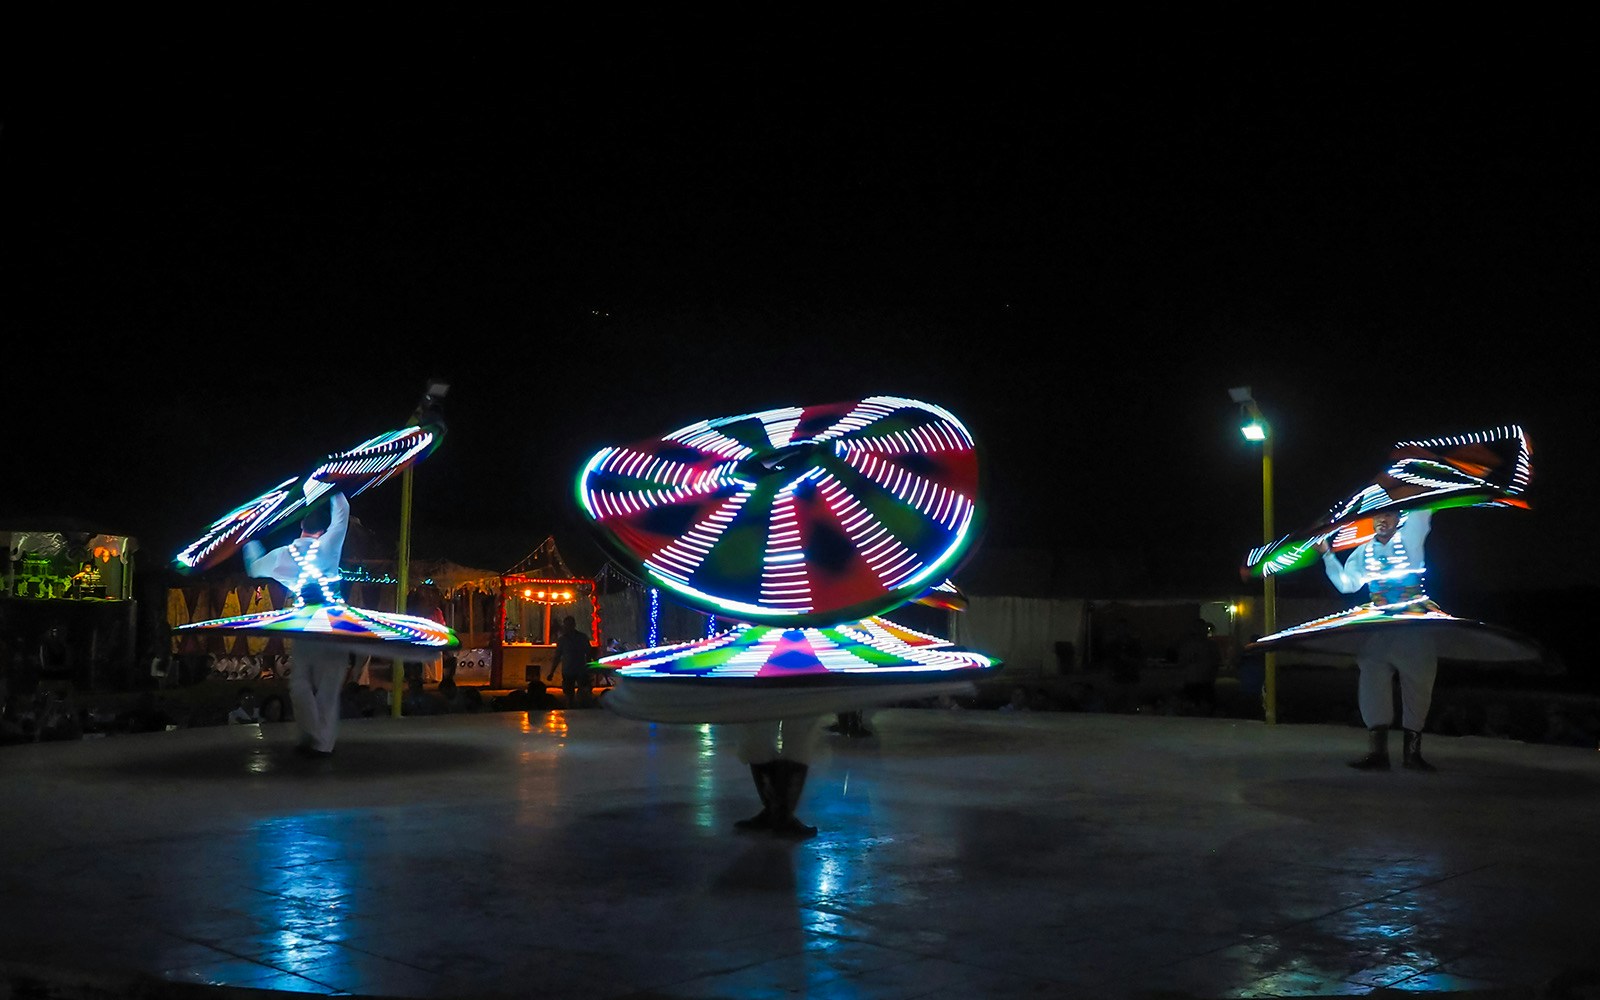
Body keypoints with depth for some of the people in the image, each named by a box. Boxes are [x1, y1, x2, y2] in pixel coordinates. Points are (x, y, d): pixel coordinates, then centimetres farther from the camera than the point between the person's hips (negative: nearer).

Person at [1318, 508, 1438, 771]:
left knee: (1418, 685, 2)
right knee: (1373, 681, -5)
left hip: (1414, 627, -3)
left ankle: (1412, 751, 12)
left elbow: (1423, 509, -11)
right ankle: (1377, 751, -2)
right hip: (1379, 629, 3)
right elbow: (1347, 584, 5)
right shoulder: (1363, 552, 11)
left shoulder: (1410, 539, 1)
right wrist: (1327, 555, -1)